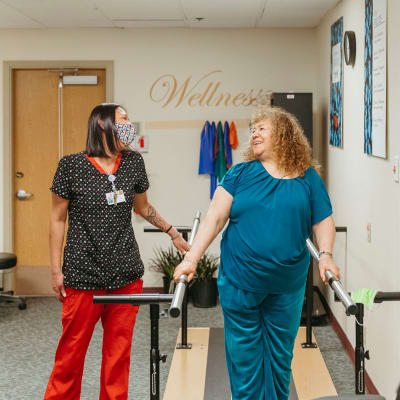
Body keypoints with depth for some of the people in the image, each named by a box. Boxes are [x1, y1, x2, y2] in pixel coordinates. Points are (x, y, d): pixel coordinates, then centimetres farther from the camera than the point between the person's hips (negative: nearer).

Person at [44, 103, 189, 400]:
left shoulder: (134, 162, 6)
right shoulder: (72, 166, -6)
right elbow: (58, 219, 0)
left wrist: (173, 233, 26)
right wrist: (56, 270, -3)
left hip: (126, 275, 4)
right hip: (83, 275, -3)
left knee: (119, 353, 7)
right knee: (71, 352, 3)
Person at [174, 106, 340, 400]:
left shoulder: (307, 178, 5)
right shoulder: (240, 174, 2)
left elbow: (323, 221, 8)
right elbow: (215, 218, -3)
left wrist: (326, 254, -10)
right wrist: (191, 258, -12)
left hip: (287, 286, 1)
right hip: (240, 283, -1)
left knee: (280, 355, 11)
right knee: (244, 355, 5)